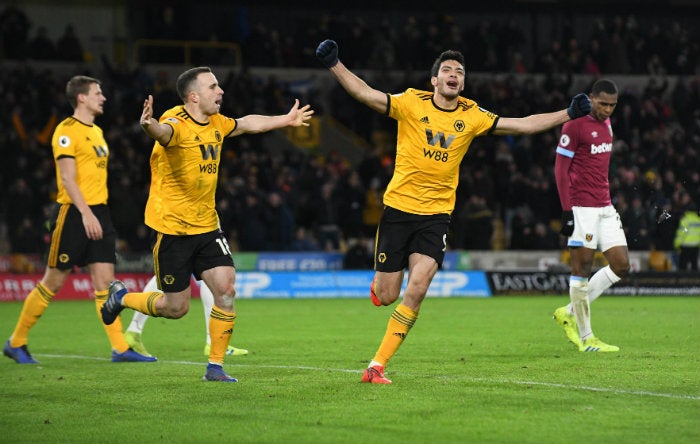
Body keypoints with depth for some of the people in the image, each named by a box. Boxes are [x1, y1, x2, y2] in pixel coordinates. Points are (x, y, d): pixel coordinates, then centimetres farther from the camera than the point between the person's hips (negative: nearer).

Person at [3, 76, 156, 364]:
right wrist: (86, 213, -23)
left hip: (98, 213, 7)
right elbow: (67, 178, -16)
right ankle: (16, 343, 11)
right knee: (53, 282, -1)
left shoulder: (96, 131, 17)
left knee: (105, 280, 0)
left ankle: (120, 348, -3)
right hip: (73, 213, -7)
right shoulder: (67, 131, -9)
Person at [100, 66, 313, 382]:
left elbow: (247, 124, 28)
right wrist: (149, 126, -68)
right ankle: (121, 297, 30)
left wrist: (287, 119, 38)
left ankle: (215, 367, 4)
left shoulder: (216, 123, 6)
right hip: (171, 229, -7)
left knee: (226, 290, -8)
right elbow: (163, 132, -44)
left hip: (206, 226, 7)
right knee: (176, 307, 2)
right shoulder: (177, 123, -18)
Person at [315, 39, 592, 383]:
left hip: (436, 213, 2)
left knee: (417, 289, -16)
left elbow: (522, 124, 7)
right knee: (386, 297, 0)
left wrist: (568, 114, 1)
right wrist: (334, 65, -25)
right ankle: (378, 281, 41)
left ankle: (378, 364, -7)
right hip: (398, 209, -2)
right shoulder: (412, 103, -4)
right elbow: (365, 94, -11)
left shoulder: (471, 116, 4)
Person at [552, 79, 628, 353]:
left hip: (604, 207, 8)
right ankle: (586, 338, 3)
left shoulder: (606, 123, 15)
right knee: (583, 267, -4)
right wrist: (566, 211, -16)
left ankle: (569, 313, 16)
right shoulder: (574, 125, -11)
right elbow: (560, 169, -12)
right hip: (582, 207, -8)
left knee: (621, 265, 4)